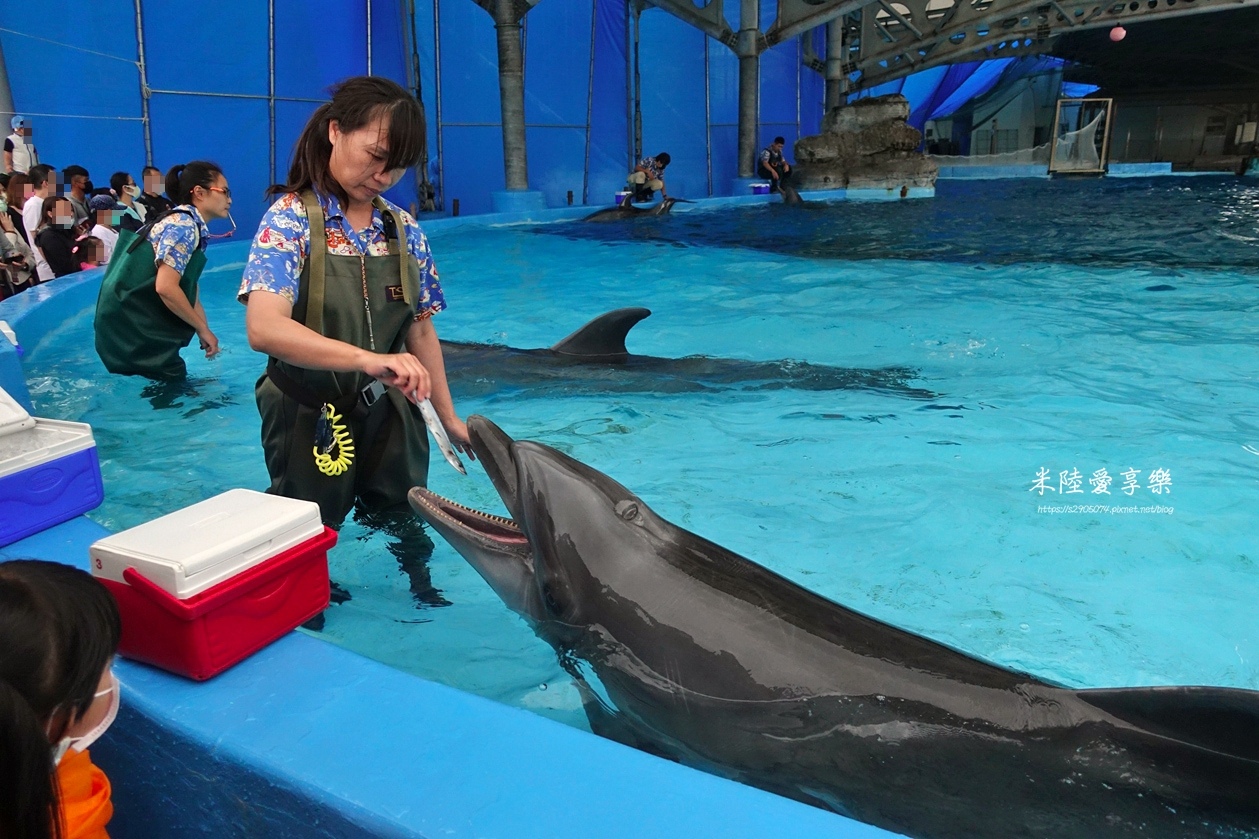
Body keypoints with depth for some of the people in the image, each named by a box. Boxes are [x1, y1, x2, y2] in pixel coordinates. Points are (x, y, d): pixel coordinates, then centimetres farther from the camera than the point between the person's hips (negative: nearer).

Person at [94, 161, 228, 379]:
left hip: (136, 325, 10)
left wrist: (204, 334, 8)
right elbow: (166, 287, -25)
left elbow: (188, 288, 14)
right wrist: (203, 329, -15)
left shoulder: (183, 223, 14)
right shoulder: (184, 226, -15)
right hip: (134, 329, -10)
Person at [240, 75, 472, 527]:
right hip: (310, 422, -4)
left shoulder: (405, 230, 1)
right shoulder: (290, 218, -14)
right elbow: (264, 328, -29)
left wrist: (448, 417, 7)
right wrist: (368, 358, -42)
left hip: (390, 418, 4)